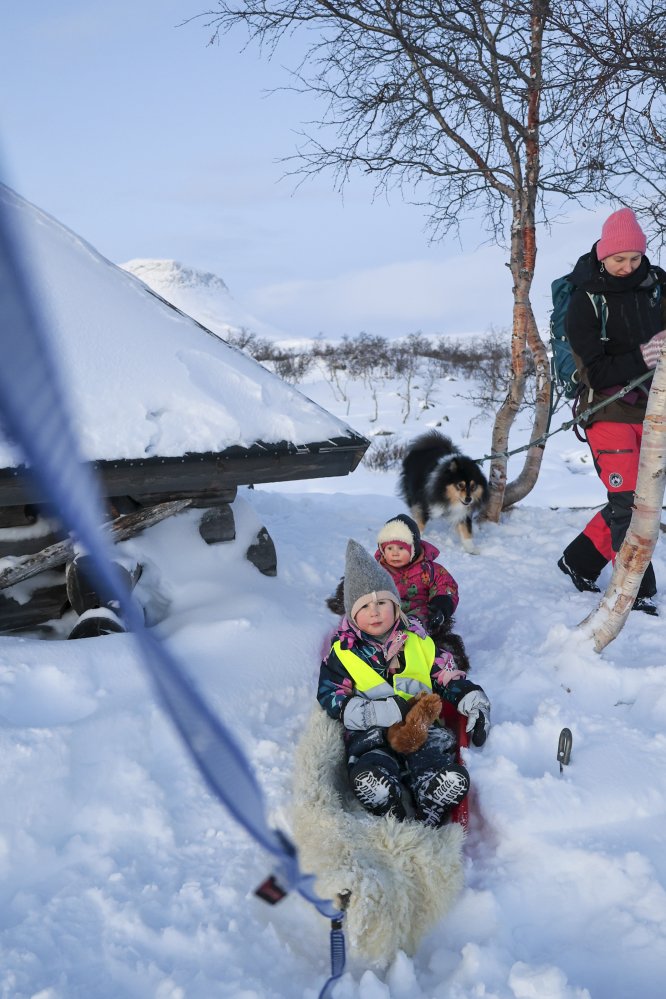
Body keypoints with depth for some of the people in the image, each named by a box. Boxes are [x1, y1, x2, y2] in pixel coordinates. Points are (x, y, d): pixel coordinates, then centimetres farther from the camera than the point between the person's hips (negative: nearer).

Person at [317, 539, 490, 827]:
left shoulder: (418, 642, 18)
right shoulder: (343, 652, 9)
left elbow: (447, 677, 22)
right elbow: (330, 698, -1)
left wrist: (473, 699, 0)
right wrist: (381, 711, -14)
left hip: (422, 730, 3)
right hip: (371, 737, -2)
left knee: (454, 781, -29)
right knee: (371, 783, -38)